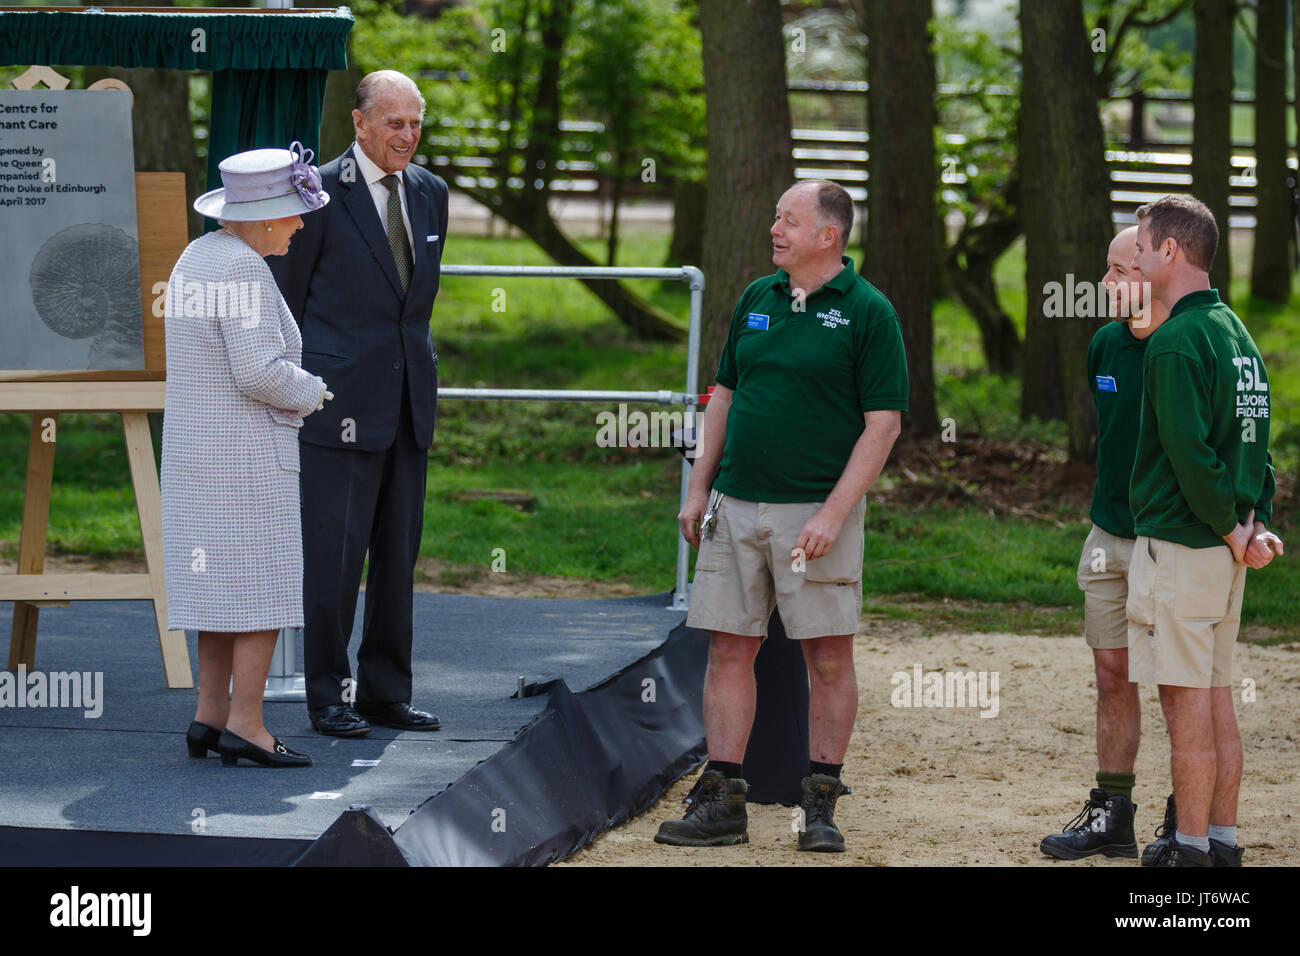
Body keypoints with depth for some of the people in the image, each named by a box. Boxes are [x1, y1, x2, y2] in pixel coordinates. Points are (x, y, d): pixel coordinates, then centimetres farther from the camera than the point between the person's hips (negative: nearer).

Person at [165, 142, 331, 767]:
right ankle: (245, 725, -4)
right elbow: (259, 372, -23)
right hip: (248, 456, -9)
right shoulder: (242, 270, -18)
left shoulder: (198, 257, 11)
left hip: (195, 450, 9)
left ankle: (210, 716, 14)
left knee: (223, 585, 13)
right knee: (265, 593, -4)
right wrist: (311, 393, -5)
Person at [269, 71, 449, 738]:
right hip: (342, 402, -6)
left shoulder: (429, 193, 11)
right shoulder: (319, 194, -7)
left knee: (399, 551, 9)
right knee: (335, 551, -4)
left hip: (408, 400, 6)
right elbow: (285, 300, -2)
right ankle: (328, 696, 3)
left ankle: (386, 691, 17)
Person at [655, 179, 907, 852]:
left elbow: (883, 423, -9)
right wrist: (698, 490, 11)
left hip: (816, 511, -5)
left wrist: (834, 513, -16)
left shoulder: (867, 312, -6)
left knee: (828, 656, 0)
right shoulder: (756, 299, 11)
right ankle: (722, 802, 8)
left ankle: (820, 805, 8)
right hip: (736, 506, 5)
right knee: (728, 649, 4)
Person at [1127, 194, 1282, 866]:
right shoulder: (1236, 332, 14)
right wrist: (1256, 525, 8)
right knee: (1215, 696, 12)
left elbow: (1189, 452, -22)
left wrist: (1230, 529, -13)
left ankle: (1189, 847, -1)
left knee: (1185, 698, -4)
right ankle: (1222, 839, 16)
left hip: (1179, 543, -9)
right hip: (1228, 544, 9)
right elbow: (1257, 441, 15)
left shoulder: (1175, 341, -15)